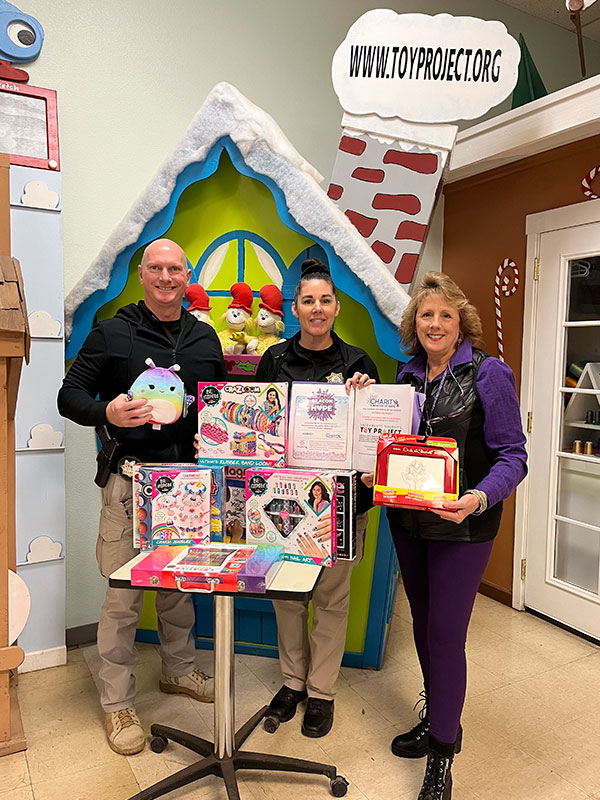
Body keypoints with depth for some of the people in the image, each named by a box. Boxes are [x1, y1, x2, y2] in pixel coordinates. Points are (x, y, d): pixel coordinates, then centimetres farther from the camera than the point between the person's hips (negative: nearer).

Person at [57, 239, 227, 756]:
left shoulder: (206, 338, 11)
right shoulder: (112, 333, 0)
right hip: (131, 482, -4)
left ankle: (179, 670, 40)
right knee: (122, 596, 2)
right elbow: (70, 396, -1)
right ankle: (118, 703, 21)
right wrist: (107, 412, -22)